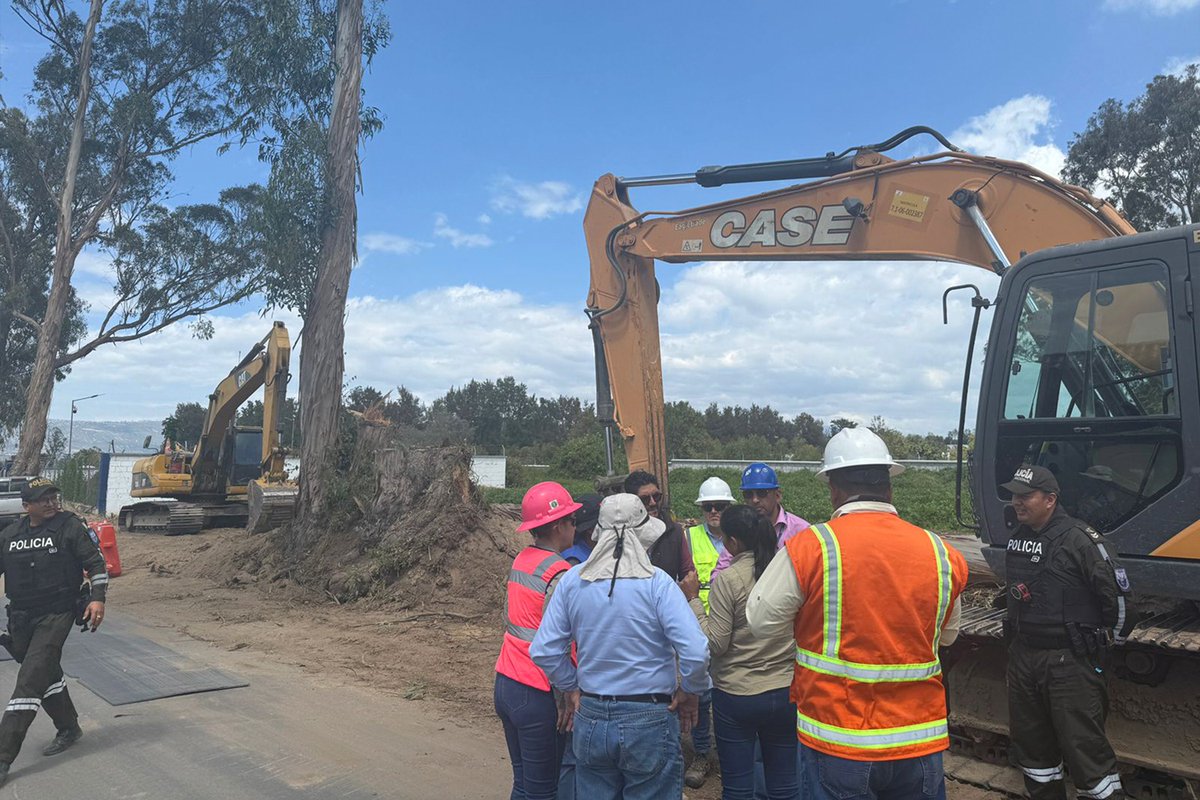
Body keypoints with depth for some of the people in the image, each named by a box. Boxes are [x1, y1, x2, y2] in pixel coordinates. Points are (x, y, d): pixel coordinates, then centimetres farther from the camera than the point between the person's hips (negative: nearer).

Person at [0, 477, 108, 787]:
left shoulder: (70, 526, -7)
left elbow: (95, 562, -7)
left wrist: (98, 598, -17)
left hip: (56, 615, -6)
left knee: (31, 679, -11)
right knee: (47, 673, 18)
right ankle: (69, 729, 37)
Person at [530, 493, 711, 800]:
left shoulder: (572, 580, -4)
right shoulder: (656, 583, -15)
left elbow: (543, 650, -1)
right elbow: (696, 652, -21)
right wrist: (691, 692, -3)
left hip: (590, 720, 4)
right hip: (649, 721, -3)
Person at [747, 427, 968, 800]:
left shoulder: (809, 547, -15)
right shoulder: (940, 553, -4)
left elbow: (761, 620, -4)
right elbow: (947, 634, 12)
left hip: (837, 744, -3)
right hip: (920, 742, 3)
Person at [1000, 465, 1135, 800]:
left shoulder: (1079, 538, -16)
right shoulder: (1017, 537, 8)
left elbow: (1116, 591, -12)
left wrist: (1112, 637, -1)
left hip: (1069, 660, -7)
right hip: (1023, 655, 7)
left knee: (1083, 744, -2)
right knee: (1029, 738, 17)